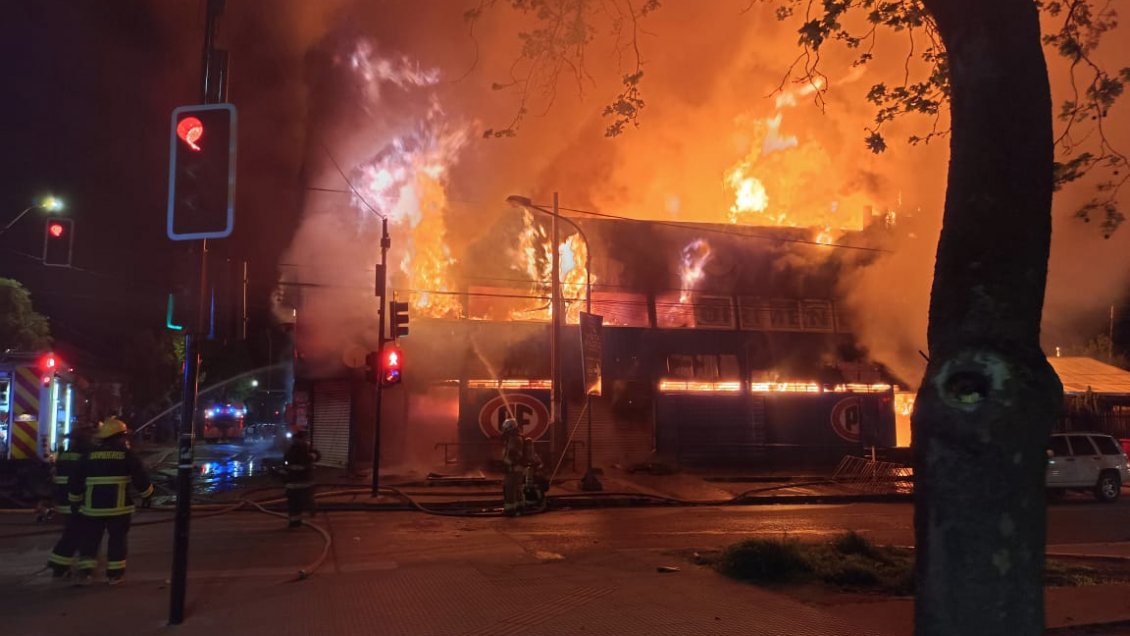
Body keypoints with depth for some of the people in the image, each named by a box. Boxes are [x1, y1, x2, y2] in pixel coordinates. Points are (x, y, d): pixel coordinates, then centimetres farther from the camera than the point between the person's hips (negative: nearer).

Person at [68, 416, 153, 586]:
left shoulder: (89, 456, 4)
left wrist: (75, 500, 23)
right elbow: (141, 478, -3)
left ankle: (86, 572, 6)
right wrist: (147, 495, 13)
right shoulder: (127, 455, -4)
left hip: (92, 507, 2)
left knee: (89, 539, 12)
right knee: (117, 539, 8)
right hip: (119, 507, -2)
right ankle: (114, 573, 10)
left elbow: (75, 482, 8)